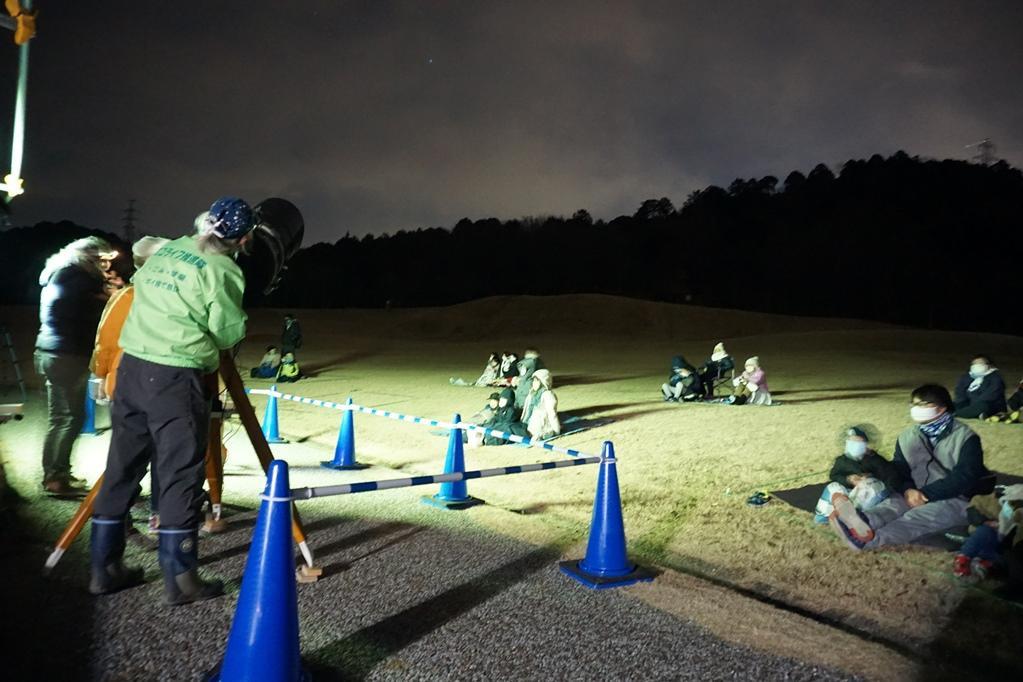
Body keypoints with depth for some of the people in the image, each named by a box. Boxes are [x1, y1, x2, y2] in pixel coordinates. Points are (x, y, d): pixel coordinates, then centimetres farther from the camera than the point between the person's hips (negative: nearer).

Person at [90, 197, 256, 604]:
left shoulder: (166, 249, 12)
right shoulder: (223, 272, -10)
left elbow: (141, 276, 29)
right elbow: (229, 335, -7)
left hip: (132, 366, 8)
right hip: (176, 377, -7)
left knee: (122, 467, 13)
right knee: (181, 475, -1)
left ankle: (105, 569, 23)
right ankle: (180, 580, 5)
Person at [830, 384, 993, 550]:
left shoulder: (965, 438, -4)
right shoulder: (907, 437, 11)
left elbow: (964, 478, -15)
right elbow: (898, 470, 4)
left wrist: (926, 494, -23)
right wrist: (907, 490, -19)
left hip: (958, 499, -4)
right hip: (920, 495, 4)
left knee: (921, 515, -35)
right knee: (896, 502, -30)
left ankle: (870, 538, -64)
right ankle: (865, 524, -65)